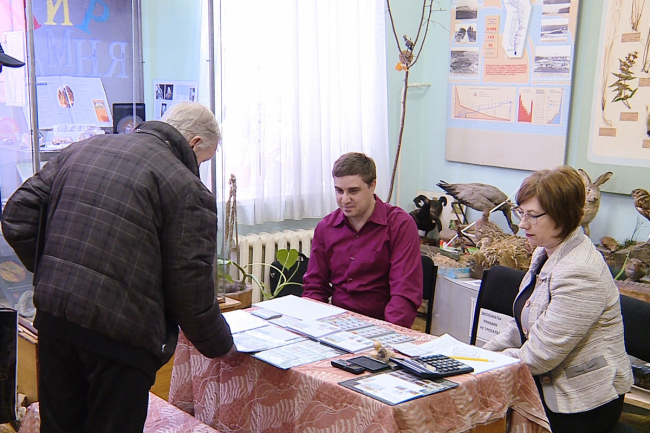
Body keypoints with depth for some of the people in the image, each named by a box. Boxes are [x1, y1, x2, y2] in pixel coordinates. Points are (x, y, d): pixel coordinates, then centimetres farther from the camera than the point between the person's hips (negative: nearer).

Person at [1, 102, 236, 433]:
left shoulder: (81, 150, 11)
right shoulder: (188, 189, -9)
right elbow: (191, 293, -10)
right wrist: (221, 347, 7)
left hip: (52, 318, 7)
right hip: (120, 334, -6)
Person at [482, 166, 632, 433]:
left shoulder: (579, 273, -25)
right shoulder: (546, 253, 7)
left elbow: (539, 356, -24)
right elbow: (521, 326, 15)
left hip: (582, 405, -8)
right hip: (549, 388, 8)